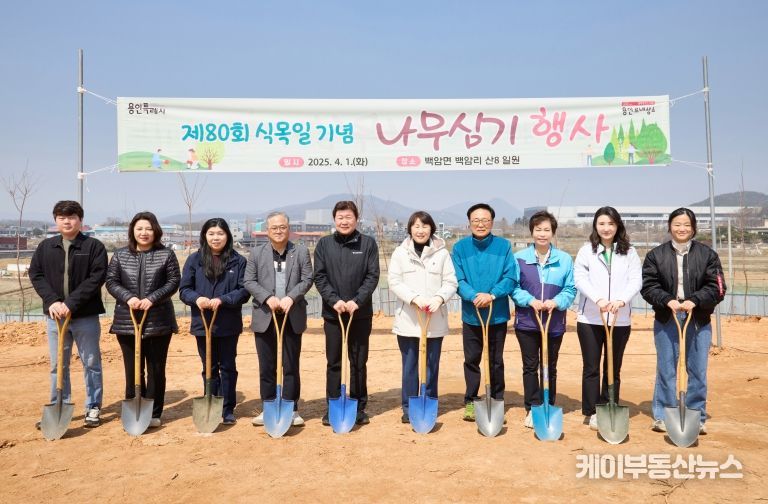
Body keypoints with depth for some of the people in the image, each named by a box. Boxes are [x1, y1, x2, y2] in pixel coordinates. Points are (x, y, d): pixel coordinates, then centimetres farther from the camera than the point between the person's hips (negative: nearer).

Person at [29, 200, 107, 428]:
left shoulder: (94, 246, -3)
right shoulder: (45, 247, 8)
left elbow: (97, 278, -12)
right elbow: (35, 274, 3)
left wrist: (71, 303, -18)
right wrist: (52, 301, -12)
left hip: (85, 316, -3)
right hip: (55, 314, 4)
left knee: (91, 363, 6)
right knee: (58, 365, 12)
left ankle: (93, 408, 16)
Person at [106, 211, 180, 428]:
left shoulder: (166, 254, 1)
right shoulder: (120, 255, 7)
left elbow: (174, 281, -3)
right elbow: (111, 281, 4)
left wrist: (152, 298, -16)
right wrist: (127, 297, -14)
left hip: (158, 321, -1)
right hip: (127, 321, 2)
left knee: (156, 369, 5)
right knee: (132, 369, 7)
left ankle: (154, 414, 15)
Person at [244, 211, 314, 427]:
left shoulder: (301, 251, 4)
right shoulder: (257, 253, 6)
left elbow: (307, 279, -2)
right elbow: (249, 282, 0)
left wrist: (291, 297, -17)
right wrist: (268, 298, -15)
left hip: (292, 317, -1)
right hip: (265, 317, 1)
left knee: (291, 366, 5)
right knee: (266, 367, 7)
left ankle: (292, 409, 13)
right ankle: (268, 409, 18)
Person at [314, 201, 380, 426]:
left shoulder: (368, 243, 1)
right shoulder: (324, 244, 4)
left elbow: (373, 276, -4)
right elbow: (319, 277, -1)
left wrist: (357, 300, -16)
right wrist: (334, 300, -14)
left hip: (361, 313, -1)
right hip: (332, 313, 1)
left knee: (359, 363, 8)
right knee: (333, 363, 8)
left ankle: (359, 408, 18)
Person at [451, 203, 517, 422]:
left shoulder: (503, 246, -3)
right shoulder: (460, 247, -2)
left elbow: (510, 278, -9)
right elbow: (457, 280, -7)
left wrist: (492, 294, -23)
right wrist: (474, 296, -24)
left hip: (498, 315, 0)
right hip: (470, 315, 1)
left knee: (496, 361, 11)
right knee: (471, 360, 10)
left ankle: (497, 402, 25)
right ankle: (470, 402, 23)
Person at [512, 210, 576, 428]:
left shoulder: (564, 259, 0)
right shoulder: (519, 257, -3)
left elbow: (570, 289, 0)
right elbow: (513, 287, -2)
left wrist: (556, 302, -18)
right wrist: (531, 300, -18)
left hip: (554, 323, 1)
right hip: (526, 322, -1)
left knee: (550, 368, 11)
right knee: (530, 367, 7)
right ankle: (532, 409, 17)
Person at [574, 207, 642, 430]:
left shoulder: (629, 252, 7)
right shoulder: (586, 251, 3)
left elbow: (636, 280, -3)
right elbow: (580, 279, -8)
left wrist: (621, 299, -22)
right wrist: (598, 299, -24)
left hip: (620, 319, 1)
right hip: (590, 318, -1)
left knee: (613, 368, 10)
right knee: (591, 367, 4)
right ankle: (592, 412, 13)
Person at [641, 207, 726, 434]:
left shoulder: (707, 254, 3)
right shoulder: (656, 255, 2)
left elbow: (717, 288, -2)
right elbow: (648, 286, -1)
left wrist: (694, 300, -16)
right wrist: (668, 300, -17)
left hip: (698, 321, 1)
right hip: (666, 320, 0)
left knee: (698, 371, 6)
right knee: (666, 370, 5)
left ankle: (697, 417, 19)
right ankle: (662, 416, 15)